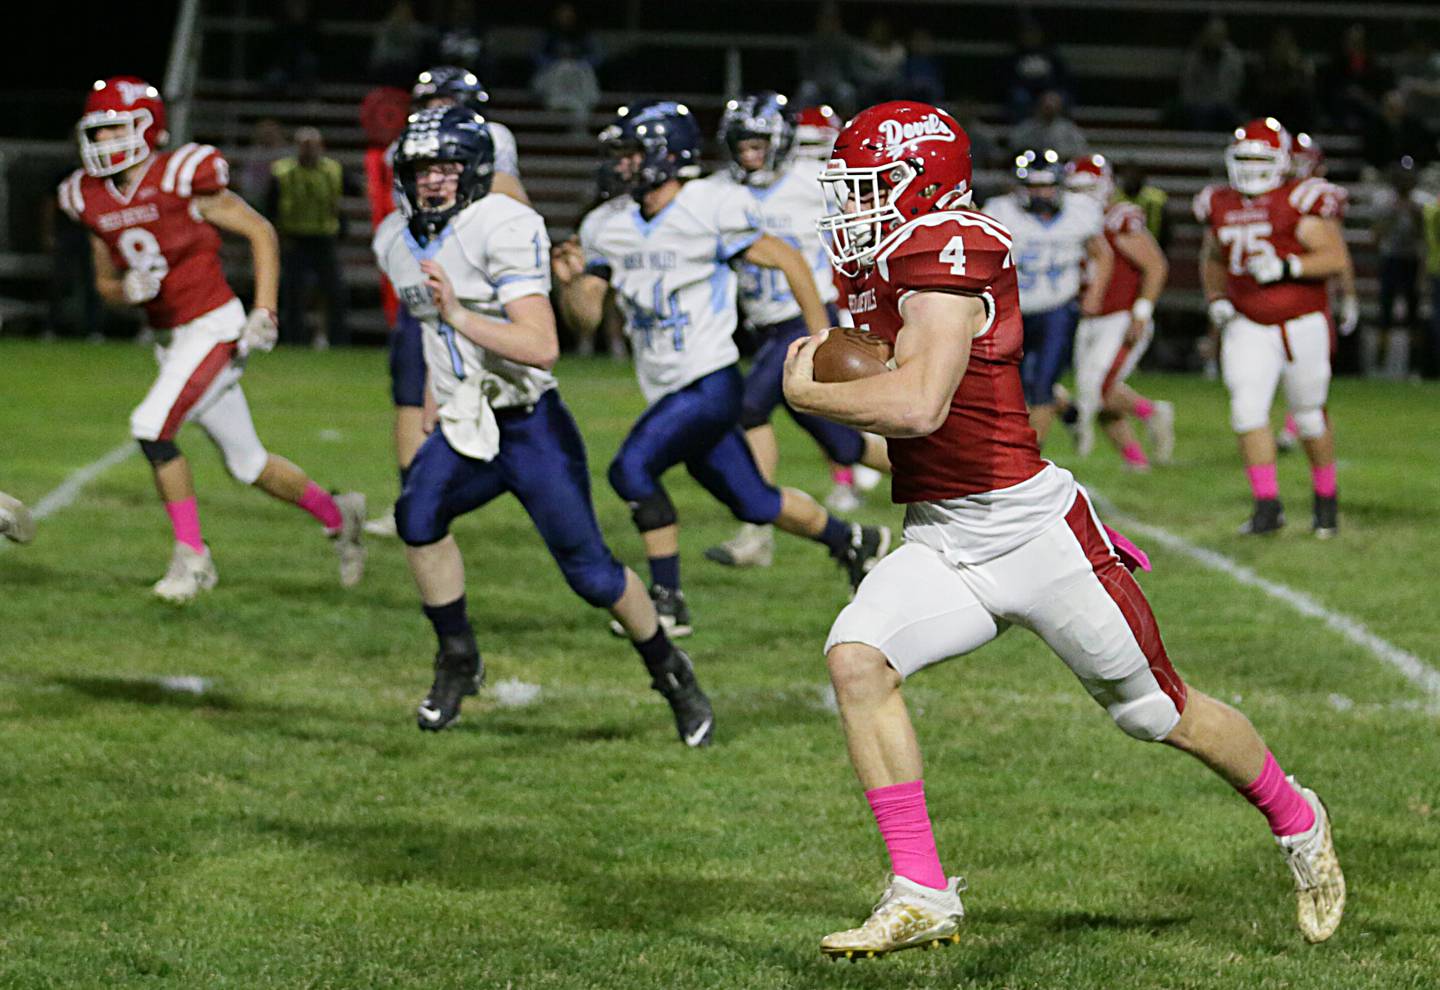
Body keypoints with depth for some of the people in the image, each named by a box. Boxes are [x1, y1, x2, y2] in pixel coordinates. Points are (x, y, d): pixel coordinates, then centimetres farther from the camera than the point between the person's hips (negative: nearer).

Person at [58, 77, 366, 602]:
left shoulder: (182, 179, -16)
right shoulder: (94, 200, 3)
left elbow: (261, 233, -6)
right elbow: (106, 283, 15)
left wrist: (264, 313, -12)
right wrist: (127, 289, -9)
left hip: (214, 329, -7)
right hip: (170, 339, 7)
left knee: (151, 427, -22)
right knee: (246, 463, 13)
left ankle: (191, 555, -10)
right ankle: (337, 514, 36)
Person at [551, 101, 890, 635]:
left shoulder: (708, 211, -13)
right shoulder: (607, 228, 6)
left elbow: (787, 260, -5)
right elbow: (584, 316, 8)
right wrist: (571, 282, -14)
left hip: (710, 384, -7)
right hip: (668, 392, 7)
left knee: (632, 467, -22)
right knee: (754, 504, 15)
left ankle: (668, 598, -14)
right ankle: (854, 541, 37)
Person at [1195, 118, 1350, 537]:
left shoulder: (1298, 203, -11)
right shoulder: (1221, 207, 6)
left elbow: (1337, 257, -17)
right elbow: (1212, 259, 24)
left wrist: (1286, 267, -28)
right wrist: (1215, 298, 8)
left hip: (1302, 325, -4)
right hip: (1248, 327, 4)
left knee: (1310, 416, 6)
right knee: (1247, 410, -13)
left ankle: (1326, 502, 26)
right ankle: (1267, 506, -7)